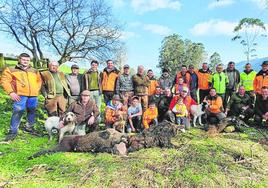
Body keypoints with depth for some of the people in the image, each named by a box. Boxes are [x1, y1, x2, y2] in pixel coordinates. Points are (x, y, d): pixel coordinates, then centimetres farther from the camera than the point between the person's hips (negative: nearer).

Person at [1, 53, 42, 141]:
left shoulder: (34, 71, 19)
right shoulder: (10, 70, 8)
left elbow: (39, 81, 28)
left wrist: (37, 90, 14)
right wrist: (11, 92, -10)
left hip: (33, 95, 4)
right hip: (20, 95, -4)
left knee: (32, 112, 12)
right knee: (17, 112, -13)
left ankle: (29, 127, 29)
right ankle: (13, 131, 0)